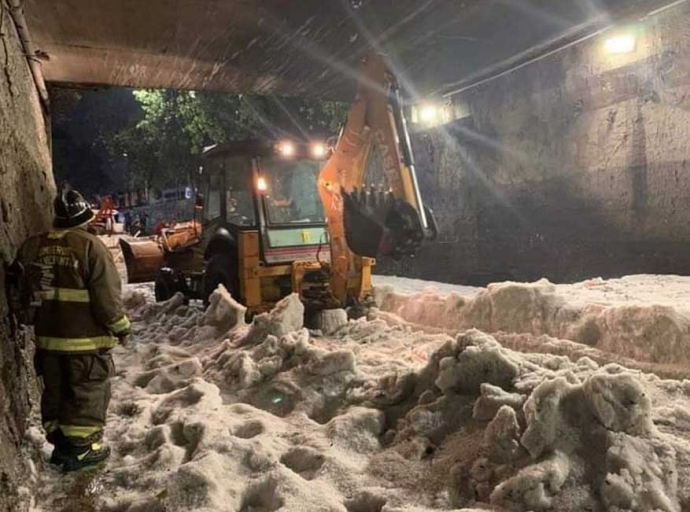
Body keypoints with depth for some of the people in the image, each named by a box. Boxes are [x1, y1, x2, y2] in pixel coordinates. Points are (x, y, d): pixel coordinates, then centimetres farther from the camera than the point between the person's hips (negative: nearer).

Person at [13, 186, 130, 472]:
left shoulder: (32, 247, 4)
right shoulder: (90, 246, -16)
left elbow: (24, 292, 14)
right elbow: (107, 296, -17)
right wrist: (120, 327, -4)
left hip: (48, 337, 6)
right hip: (87, 338, -6)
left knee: (55, 392, 18)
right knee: (88, 393, 7)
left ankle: (60, 445, 30)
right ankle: (82, 450, 13)